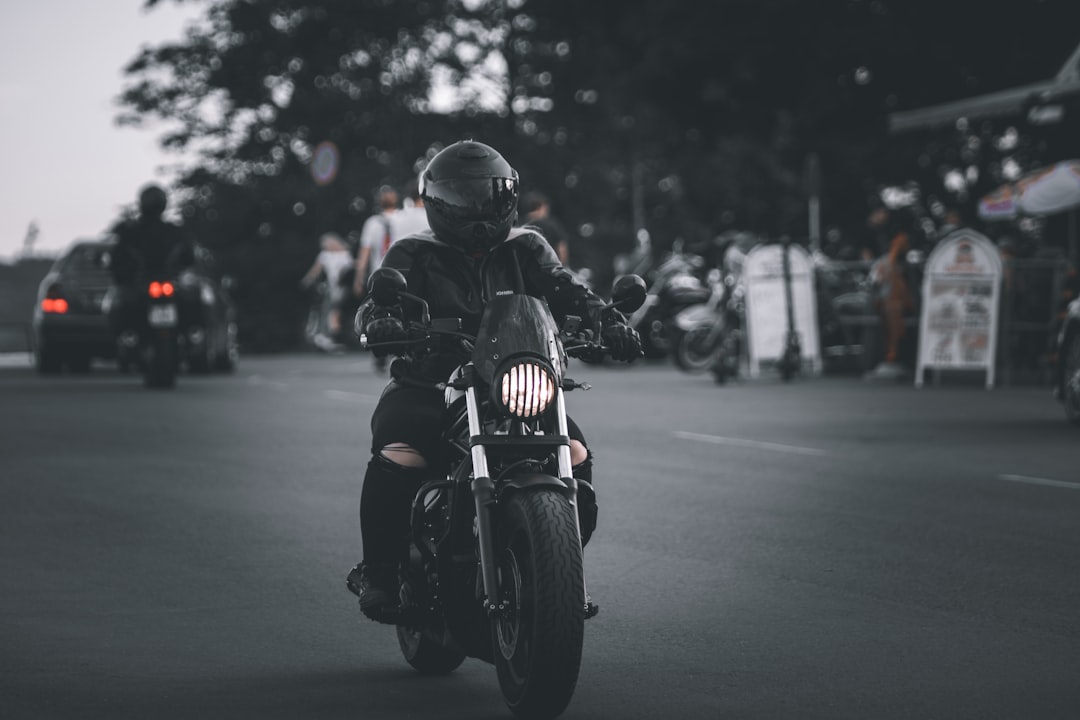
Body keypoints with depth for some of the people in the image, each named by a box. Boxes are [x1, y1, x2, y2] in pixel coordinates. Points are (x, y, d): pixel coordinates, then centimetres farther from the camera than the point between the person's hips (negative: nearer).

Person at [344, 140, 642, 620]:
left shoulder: (526, 250, 16)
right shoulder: (414, 256, 9)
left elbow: (566, 292, 3)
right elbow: (381, 299, -6)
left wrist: (605, 321, -19)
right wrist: (380, 322, -32)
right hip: (428, 387, -2)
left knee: (574, 454, -18)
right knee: (397, 455, -31)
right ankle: (377, 572, -16)